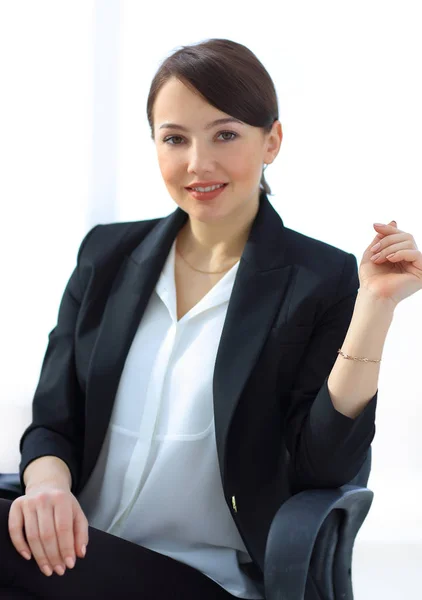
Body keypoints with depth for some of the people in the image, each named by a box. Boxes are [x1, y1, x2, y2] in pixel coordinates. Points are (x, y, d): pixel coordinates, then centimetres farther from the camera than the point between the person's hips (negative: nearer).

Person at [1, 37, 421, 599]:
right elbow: (53, 422, 8)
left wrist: (375, 305, -15)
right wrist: (47, 487, -14)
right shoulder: (108, 253, 10)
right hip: (72, 553, 4)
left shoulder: (322, 281, -1)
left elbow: (321, 466, -9)